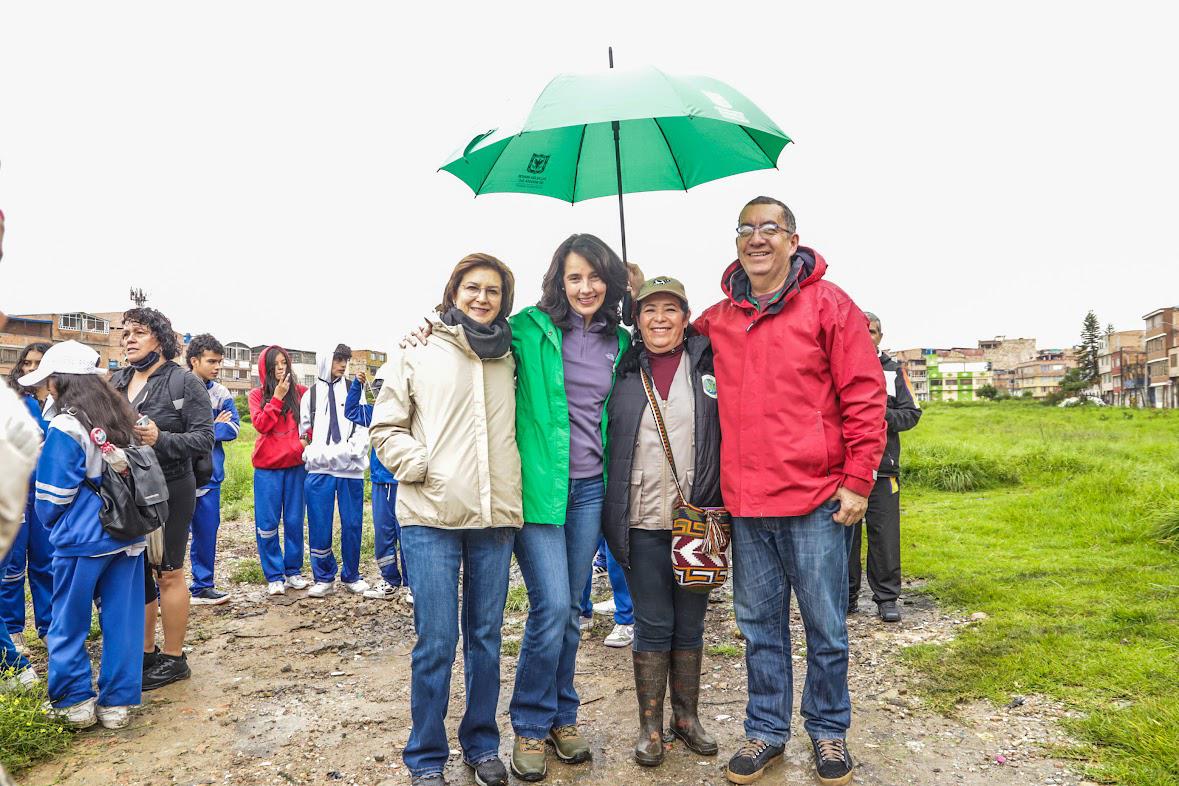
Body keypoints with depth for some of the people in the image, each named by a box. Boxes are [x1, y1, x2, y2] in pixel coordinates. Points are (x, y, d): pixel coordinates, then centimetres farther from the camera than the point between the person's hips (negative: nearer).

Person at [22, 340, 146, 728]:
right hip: (128, 537, 6)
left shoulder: (65, 428, -14)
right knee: (122, 620, 11)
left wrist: (52, 523, 11)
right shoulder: (123, 417, 3)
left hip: (82, 540, -5)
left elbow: (51, 497, -8)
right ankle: (117, 703, 19)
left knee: (69, 623, 12)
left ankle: (75, 702, 20)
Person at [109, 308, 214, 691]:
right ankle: (145, 652, 30)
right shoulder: (115, 382, 9)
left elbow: (204, 440, -12)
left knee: (167, 573, 3)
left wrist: (160, 439, -25)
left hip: (170, 491, -6)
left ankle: (173, 658, 17)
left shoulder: (184, 382, -7)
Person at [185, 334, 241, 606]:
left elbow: (233, 428, -3)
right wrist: (214, 427, -11)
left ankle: (202, 587, 25)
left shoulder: (221, 394, 5)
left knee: (207, 531, 12)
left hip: (209, 474, 4)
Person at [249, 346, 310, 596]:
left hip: (296, 464, 1)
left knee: (294, 521, 6)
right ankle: (274, 576, 10)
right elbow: (261, 424, -9)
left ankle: (293, 571, 18)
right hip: (266, 466, -1)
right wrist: (277, 397, -12)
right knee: (267, 523, 1)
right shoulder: (257, 395, 4)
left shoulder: (301, 392, 5)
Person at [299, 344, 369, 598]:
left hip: (350, 469, -1)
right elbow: (303, 432, 12)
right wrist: (312, 455, -3)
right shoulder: (310, 394, 11)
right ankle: (324, 578, 15)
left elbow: (363, 428, 0)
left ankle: (351, 576, 19)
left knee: (352, 524, 4)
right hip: (319, 470, 1)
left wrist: (348, 451, -13)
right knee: (319, 525, 1)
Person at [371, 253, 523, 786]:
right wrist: (422, 468, -11)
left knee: (486, 637, 12)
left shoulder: (509, 359, 12)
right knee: (436, 642, 1)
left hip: (496, 520, 3)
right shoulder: (418, 354, 3)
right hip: (431, 519, -3)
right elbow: (386, 428, 2)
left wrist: (513, 492, 9)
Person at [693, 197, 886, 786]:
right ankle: (766, 731, 31)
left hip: (816, 501, -3)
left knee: (825, 628, 10)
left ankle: (828, 730, 31)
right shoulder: (717, 320, 8)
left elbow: (865, 396, -5)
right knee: (759, 627, 14)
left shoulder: (828, 305, -3)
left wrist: (857, 481, -8)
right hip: (746, 503, 3)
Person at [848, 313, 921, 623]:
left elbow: (911, 413, 7)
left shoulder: (894, 371, 12)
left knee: (885, 533, 2)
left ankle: (887, 598, 12)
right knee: (845, 531, 5)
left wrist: (884, 416, -11)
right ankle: (846, 595, 16)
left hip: (883, 466, 1)